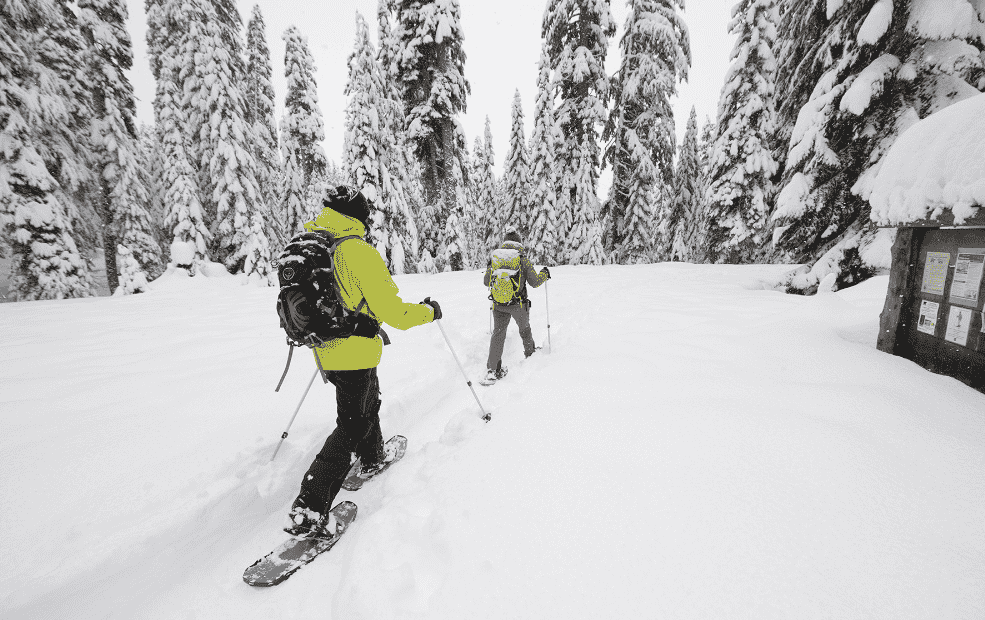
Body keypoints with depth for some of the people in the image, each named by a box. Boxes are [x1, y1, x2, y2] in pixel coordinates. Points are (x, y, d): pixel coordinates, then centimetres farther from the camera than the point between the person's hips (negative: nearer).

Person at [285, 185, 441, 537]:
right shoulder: (359, 252, -20)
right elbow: (391, 312, -22)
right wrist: (428, 311, -5)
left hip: (327, 351, 9)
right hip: (355, 354, -9)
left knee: (368, 403, 27)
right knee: (352, 426, 2)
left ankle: (372, 459, 48)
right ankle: (309, 511, 4)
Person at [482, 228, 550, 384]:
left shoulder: (495, 259, -2)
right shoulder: (524, 260, -8)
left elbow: (487, 282, 4)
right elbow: (534, 282, -5)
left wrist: (489, 267, 24)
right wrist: (544, 274, 16)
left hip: (498, 305, 1)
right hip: (519, 304, -1)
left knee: (498, 334, 6)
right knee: (524, 328, 25)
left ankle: (492, 369, -2)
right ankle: (530, 352, 49)